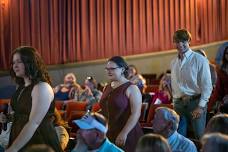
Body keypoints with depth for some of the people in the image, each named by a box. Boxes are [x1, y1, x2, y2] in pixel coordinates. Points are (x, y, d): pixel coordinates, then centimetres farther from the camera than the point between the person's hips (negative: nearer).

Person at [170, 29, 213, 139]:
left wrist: (201, 106, -14)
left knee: (199, 136, -4)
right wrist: (174, 103, 15)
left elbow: (207, 86, -9)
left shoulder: (199, 60, -6)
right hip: (179, 103, 5)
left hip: (195, 102, -5)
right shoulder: (174, 63, 12)